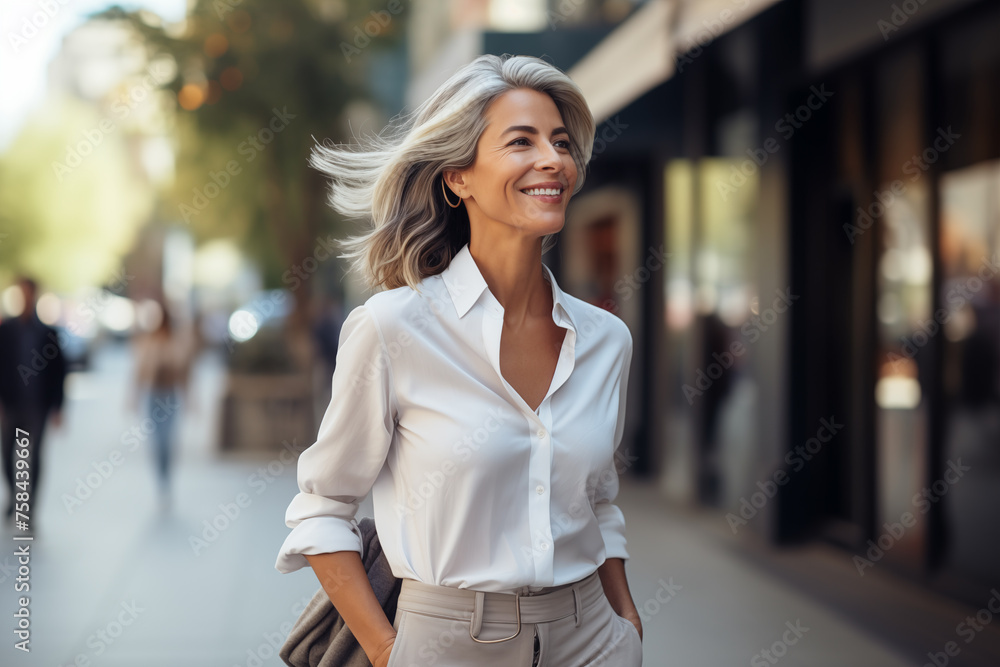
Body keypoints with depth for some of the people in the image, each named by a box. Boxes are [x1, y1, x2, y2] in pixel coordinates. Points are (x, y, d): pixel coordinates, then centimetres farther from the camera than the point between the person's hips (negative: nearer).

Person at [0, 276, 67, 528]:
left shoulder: (47, 332, -1)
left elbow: (59, 370, 1)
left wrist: (57, 406, -2)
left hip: (37, 404, -1)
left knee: (34, 455, 0)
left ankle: (31, 506, 6)